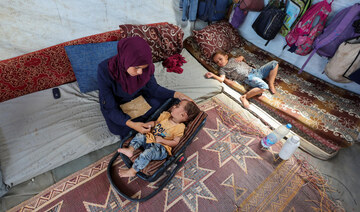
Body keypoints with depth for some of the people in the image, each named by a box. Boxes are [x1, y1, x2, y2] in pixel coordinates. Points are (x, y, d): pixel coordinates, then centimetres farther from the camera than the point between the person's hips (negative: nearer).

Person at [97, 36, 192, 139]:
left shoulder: (145, 66, -26)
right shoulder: (105, 70, -35)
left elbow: (153, 88, -9)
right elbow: (110, 108, -28)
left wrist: (177, 95, -22)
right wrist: (131, 124, -43)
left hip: (137, 96, 3)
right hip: (116, 103, -2)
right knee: (119, 129, -28)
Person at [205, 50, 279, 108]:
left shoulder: (232, 59, 20)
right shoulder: (222, 69, 2)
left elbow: (242, 57, 33)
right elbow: (221, 79, -15)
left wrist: (240, 58, 10)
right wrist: (212, 75, -29)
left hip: (255, 71, 7)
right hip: (248, 77, -7)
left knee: (274, 63, 1)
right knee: (263, 86, -35)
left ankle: (271, 84, 3)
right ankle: (244, 97, -23)